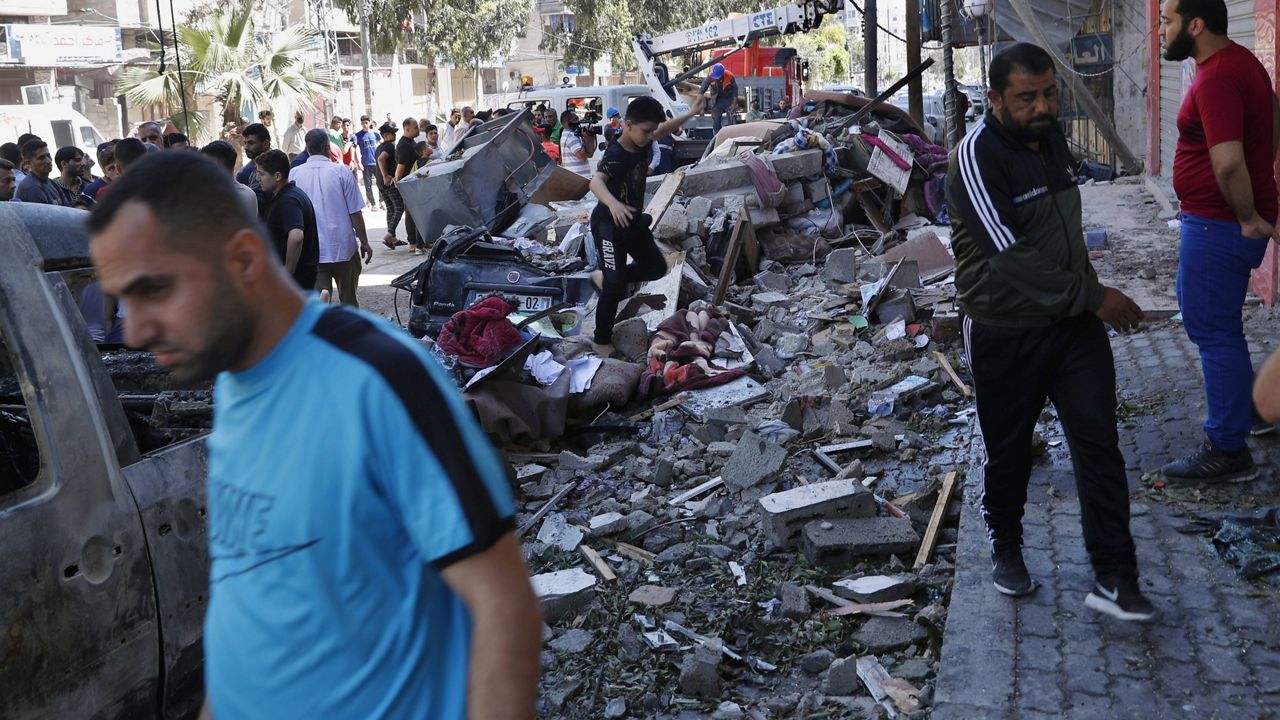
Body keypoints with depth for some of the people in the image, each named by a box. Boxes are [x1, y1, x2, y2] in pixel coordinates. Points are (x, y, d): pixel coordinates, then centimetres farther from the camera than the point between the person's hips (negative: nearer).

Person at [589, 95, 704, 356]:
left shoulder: (641, 144, -5)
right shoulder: (615, 155, -30)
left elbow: (665, 129, 18)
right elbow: (596, 182, -50)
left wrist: (691, 113, 19)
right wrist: (613, 203, -69)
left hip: (634, 221, 9)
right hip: (609, 226, -9)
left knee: (656, 267, 17)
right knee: (615, 288, -10)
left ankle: (604, 276, 33)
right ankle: (602, 342, 4)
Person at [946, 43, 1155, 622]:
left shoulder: (1052, 136, 4)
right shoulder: (978, 157, -20)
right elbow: (1012, 256, -27)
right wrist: (1094, 296, -22)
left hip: (1074, 321, 6)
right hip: (1006, 334, -6)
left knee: (1099, 444, -1)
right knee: (1008, 451, 11)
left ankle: (1114, 580, 3)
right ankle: (1006, 549, 35)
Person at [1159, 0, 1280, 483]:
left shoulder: (1216, 79, -23)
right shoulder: (1240, 62, 10)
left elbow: (1228, 163, -32)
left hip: (1218, 225, -10)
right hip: (1221, 220, 10)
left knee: (1214, 330, -2)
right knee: (1202, 314, 23)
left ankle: (1227, 451, 7)